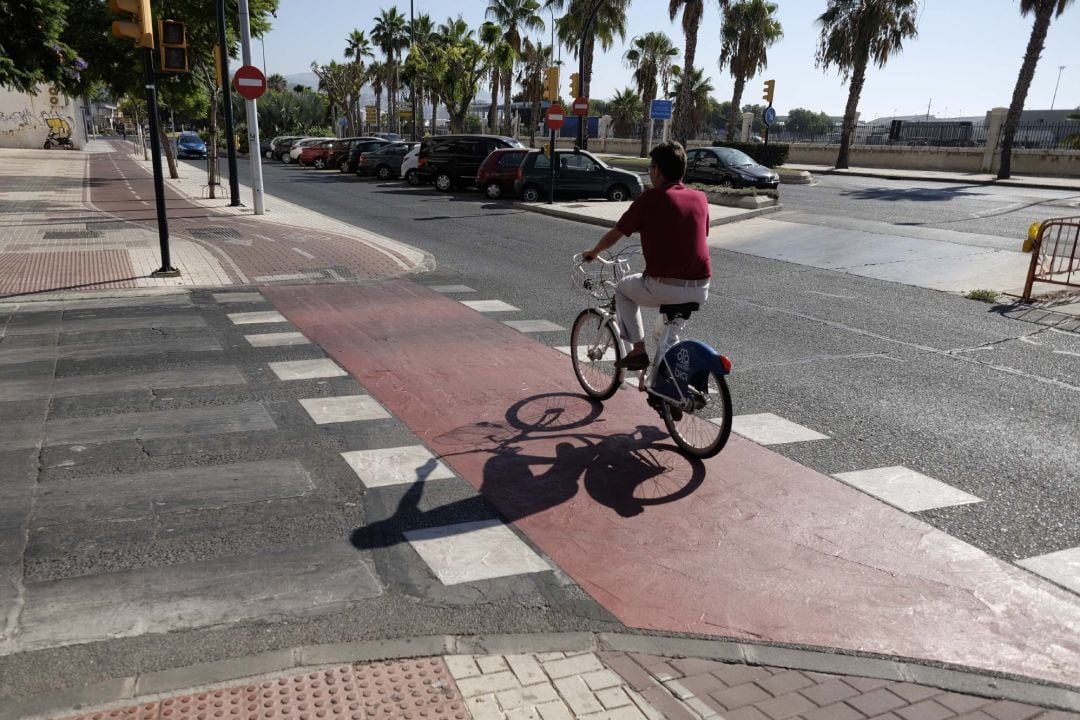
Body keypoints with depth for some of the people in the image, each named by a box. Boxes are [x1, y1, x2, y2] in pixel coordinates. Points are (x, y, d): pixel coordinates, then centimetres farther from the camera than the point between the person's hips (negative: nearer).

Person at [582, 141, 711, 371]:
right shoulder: (701, 198, 8)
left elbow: (613, 236, 2)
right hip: (700, 291, 5)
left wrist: (593, 253, 23)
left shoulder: (651, 199, -5)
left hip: (664, 289, -5)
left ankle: (637, 350, 15)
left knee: (623, 288, 24)